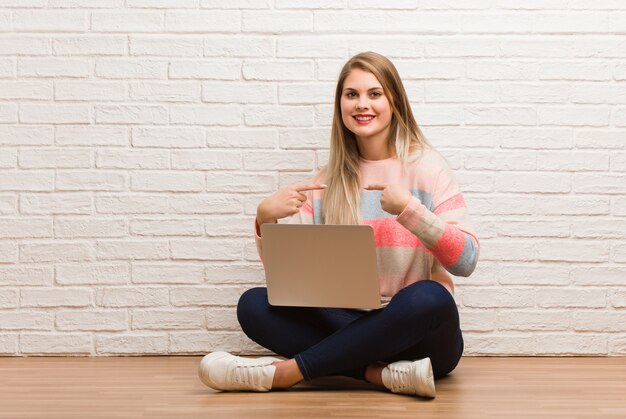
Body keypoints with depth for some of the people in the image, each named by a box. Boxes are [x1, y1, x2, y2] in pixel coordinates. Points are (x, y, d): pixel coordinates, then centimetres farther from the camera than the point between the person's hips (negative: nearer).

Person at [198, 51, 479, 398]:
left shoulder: (426, 166, -2)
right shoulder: (330, 179, 10)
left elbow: (465, 261, -12)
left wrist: (408, 208, -24)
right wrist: (265, 217, -15)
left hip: (419, 332, -3)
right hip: (351, 326, 3)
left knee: (428, 297, -37)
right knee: (253, 305, -17)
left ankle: (284, 372, -28)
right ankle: (382, 374, -28)